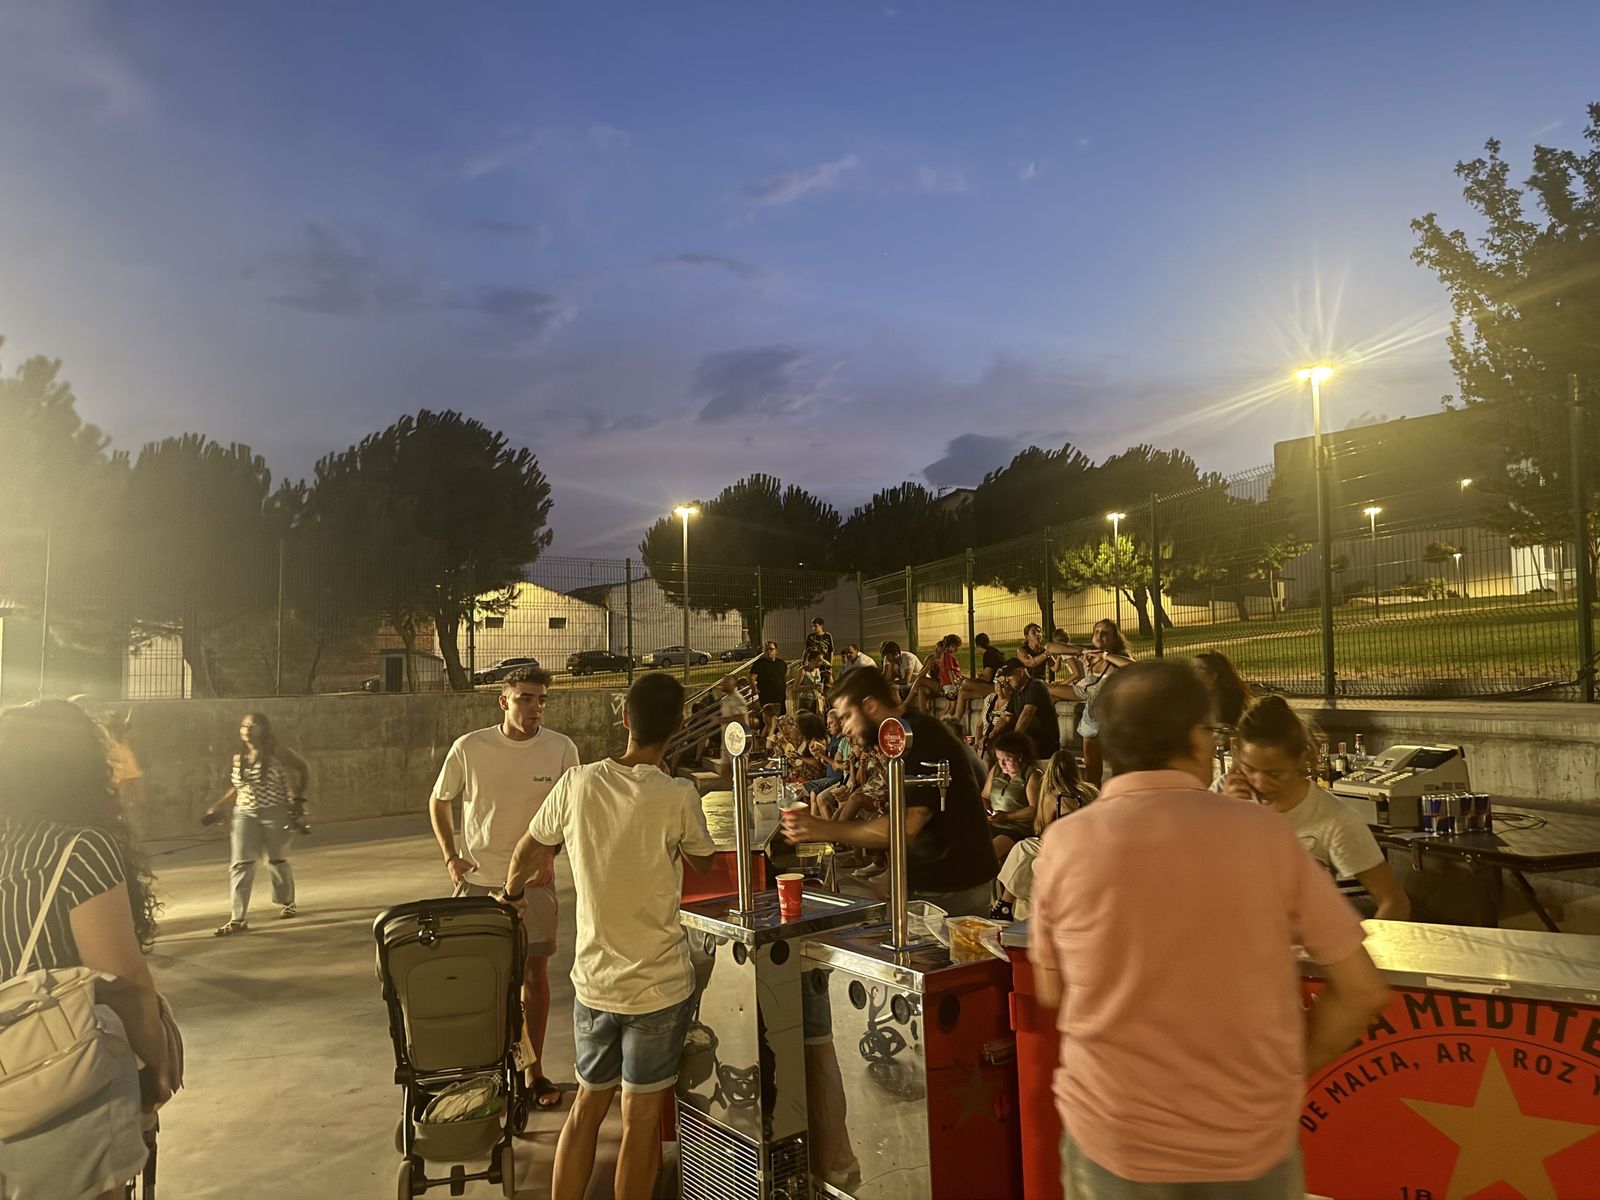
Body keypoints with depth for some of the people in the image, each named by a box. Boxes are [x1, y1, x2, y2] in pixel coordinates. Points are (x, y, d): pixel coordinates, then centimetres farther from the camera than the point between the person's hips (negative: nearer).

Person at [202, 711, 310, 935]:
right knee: (241, 864, -5)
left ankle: (287, 902, 32)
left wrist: (299, 799, -9)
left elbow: (303, 769, -4)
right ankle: (238, 918, -4)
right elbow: (236, 789, 17)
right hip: (245, 815, 4)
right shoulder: (237, 759, 5)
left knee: (277, 860, 10)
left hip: (275, 814, -4)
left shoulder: (277, 753, -10)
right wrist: (216, 809, 10)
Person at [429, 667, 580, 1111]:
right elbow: (438, 801, 5)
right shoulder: (469, 748, -11)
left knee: (534, 971, 8)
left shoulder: (561, 749, -10)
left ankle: (535, 1072, 22)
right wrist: (450, 856, -4)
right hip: (477, 879, 0)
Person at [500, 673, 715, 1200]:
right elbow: (704, 862, 2)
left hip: (593, 981, 4)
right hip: (659, 984, -3)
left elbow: (529, 851, 9)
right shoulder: (678, 796, -17)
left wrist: (512, 892, 30)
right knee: (641, 1121, 11)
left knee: (586, 1107, 21)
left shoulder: (579, 783, -7)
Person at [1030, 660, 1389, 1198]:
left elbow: (1052, 994, 1)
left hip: (1115, 1140, 0)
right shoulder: (1266, 833, -9)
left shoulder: (1066, 842, -11)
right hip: (1253, 1142, 1)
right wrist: (1288, 1076, 8)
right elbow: (1363, 990, -3)